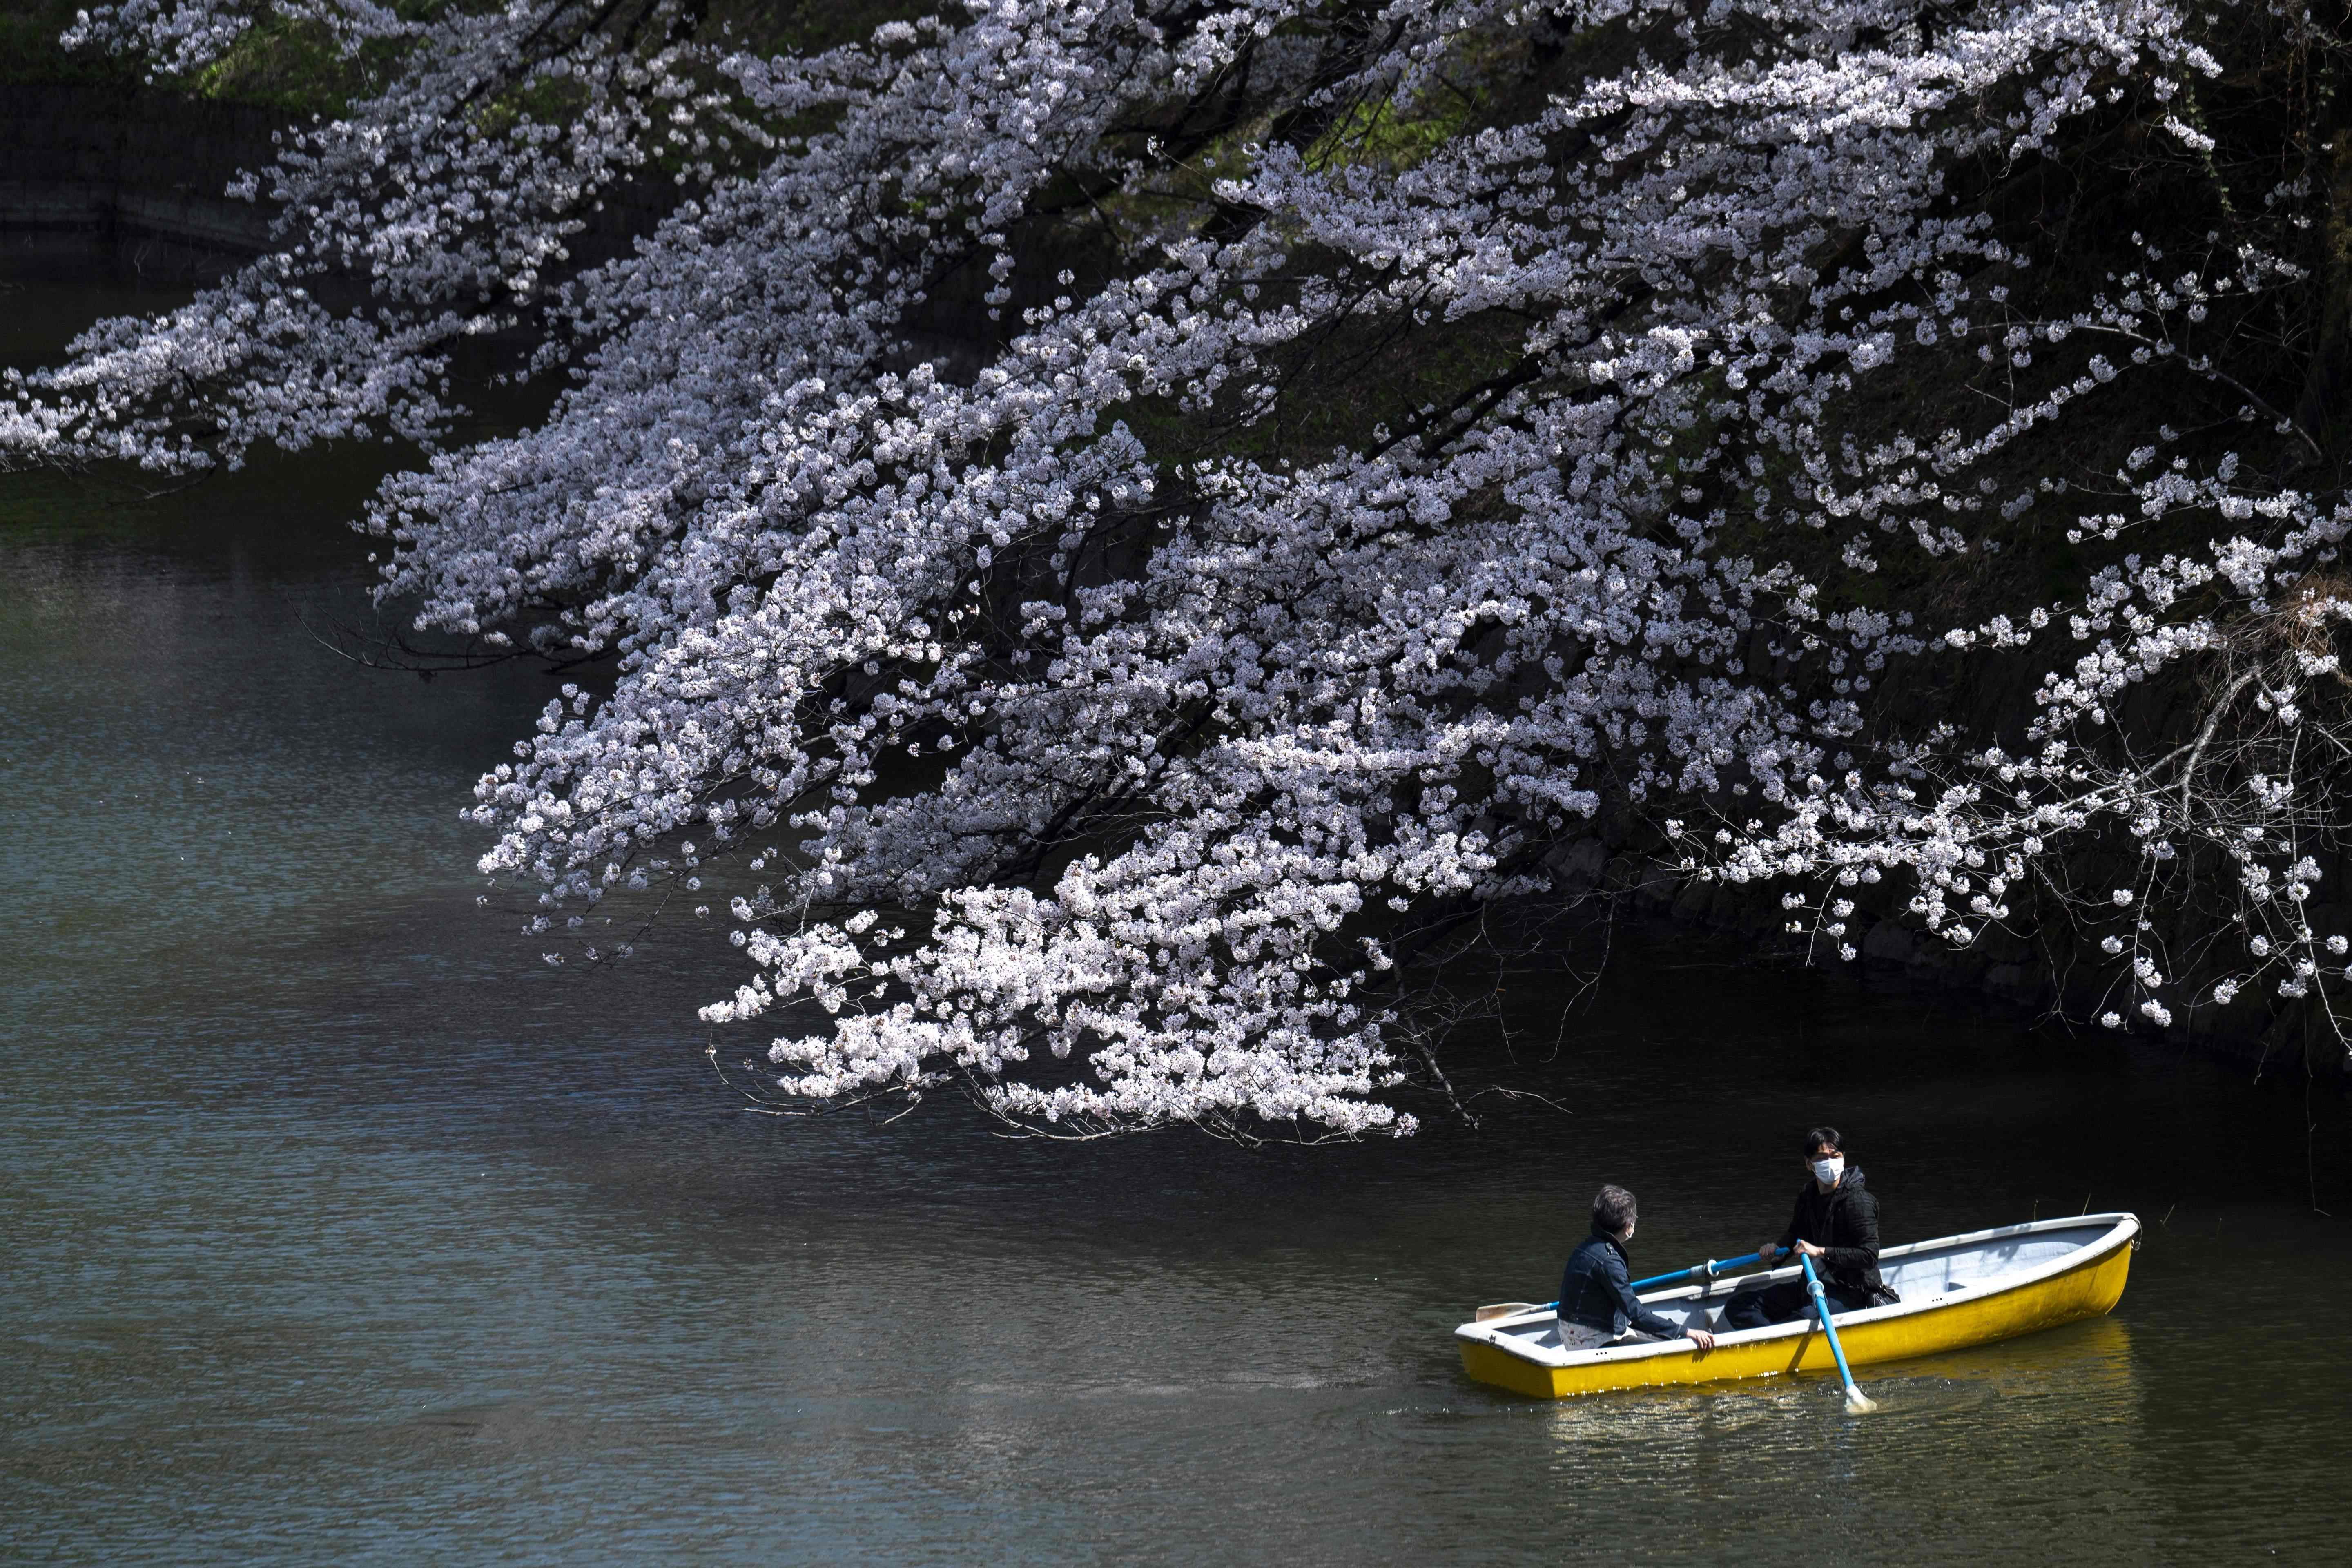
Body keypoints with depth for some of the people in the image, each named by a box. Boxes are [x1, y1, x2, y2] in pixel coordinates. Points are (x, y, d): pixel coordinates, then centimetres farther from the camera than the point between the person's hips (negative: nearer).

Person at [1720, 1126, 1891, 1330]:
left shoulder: (1859, 1201, -15)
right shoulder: (1808, 1195, 7)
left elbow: (1869, 1256, -22)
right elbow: (1796, 1232, 28)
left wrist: (1821, 1252, -25)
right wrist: (1776, 1248, 6)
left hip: (1850, 1294, -9)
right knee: (1739, 1306, -1)